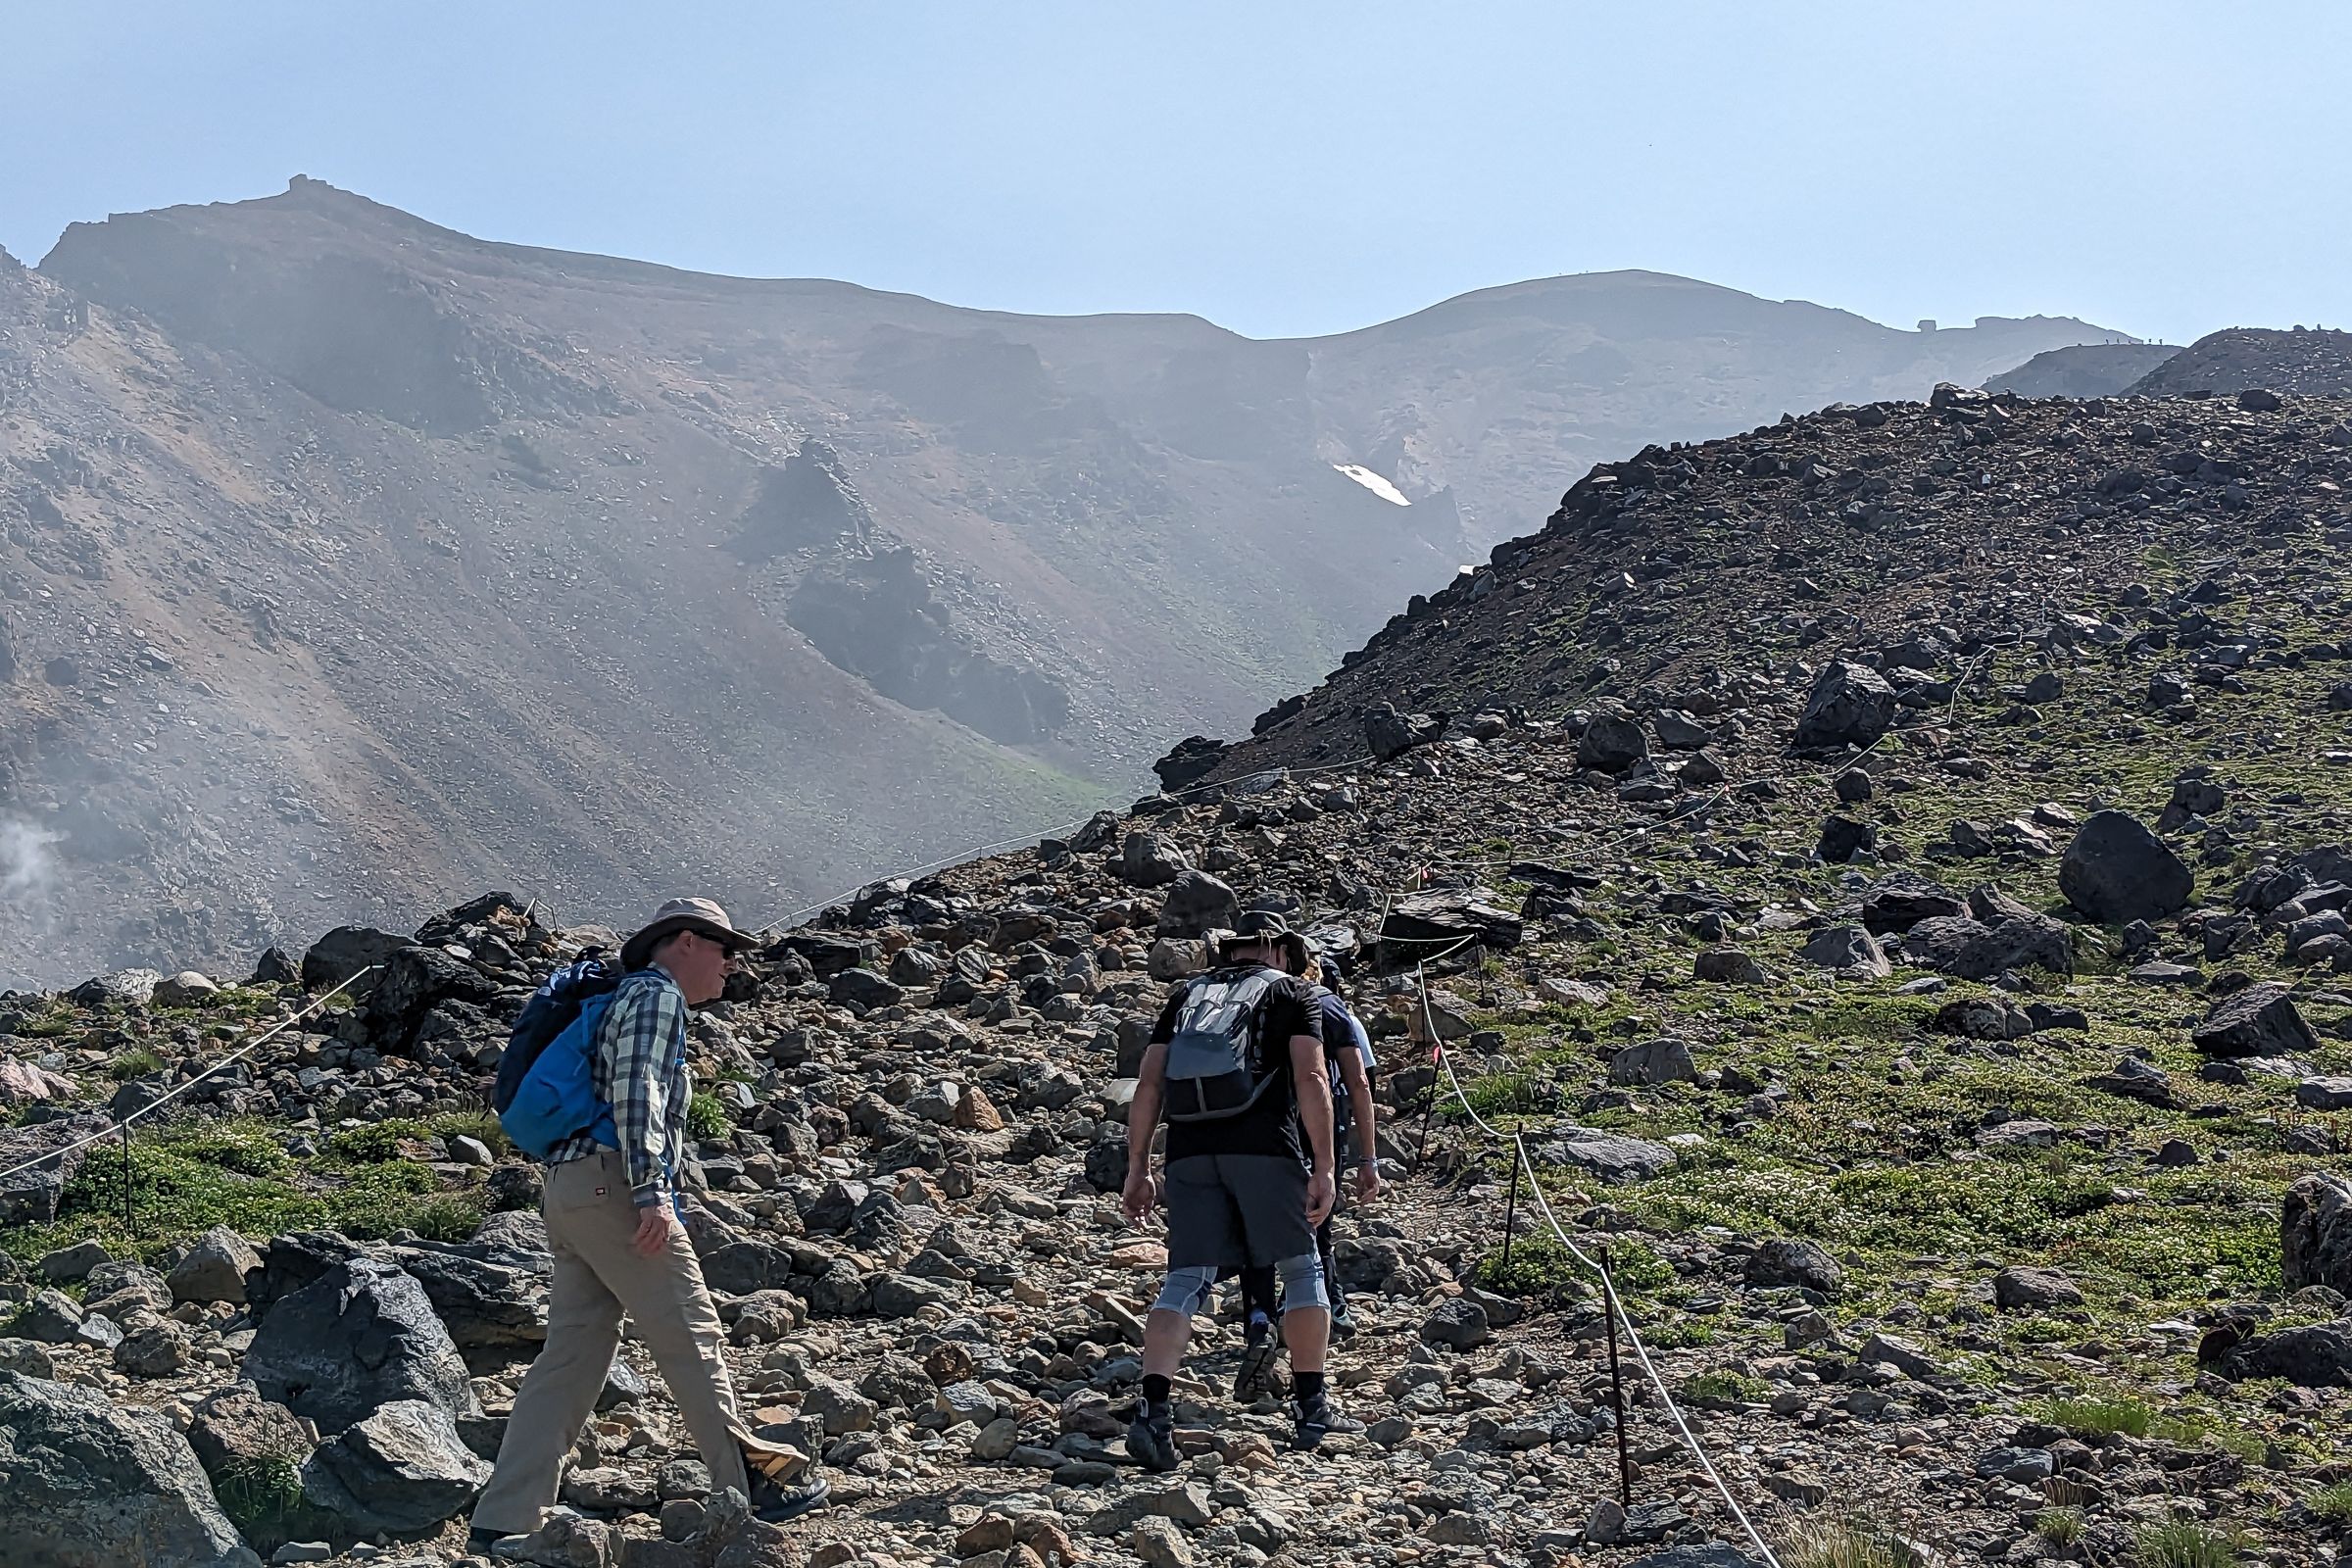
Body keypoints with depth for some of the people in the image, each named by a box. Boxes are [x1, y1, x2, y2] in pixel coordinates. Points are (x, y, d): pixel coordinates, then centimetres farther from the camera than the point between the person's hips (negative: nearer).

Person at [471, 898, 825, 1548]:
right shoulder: (656, 994, -1)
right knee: (690, 1333, -4)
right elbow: (636, 1093, -15)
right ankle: (748, 1479, 0)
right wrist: (652, 1192, -23)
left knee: (571, 1354, 5)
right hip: (611, 1181, -10)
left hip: (568, 1190, 10)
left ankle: (505, 1519, 1)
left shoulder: (632, 997, 31)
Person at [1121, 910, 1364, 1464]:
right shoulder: (1291, 991, 13)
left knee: (1186, 1278, 2)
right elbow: (1312, 1079, -2)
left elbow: (1149, 1084, 14)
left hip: (1190, 1151, 3)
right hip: (1265, 1148, -3)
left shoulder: (1187, 993, 23)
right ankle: (1312, 1407, 18)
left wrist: (1137, 1168, 14)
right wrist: (1323, 1168, -5)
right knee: (1301, 1268, 13)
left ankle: (1154, 1412, -14)